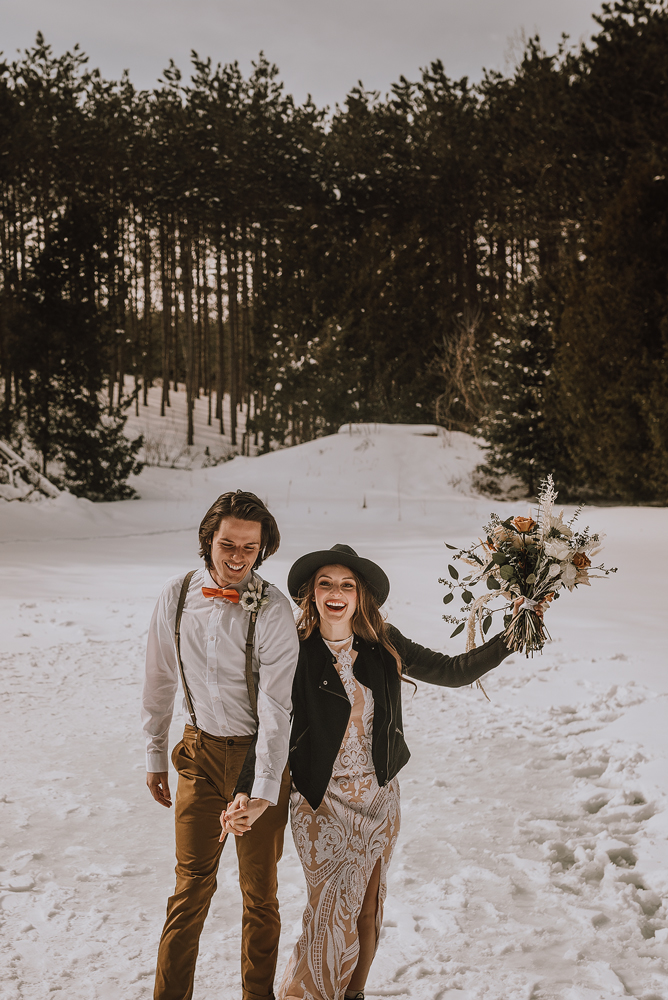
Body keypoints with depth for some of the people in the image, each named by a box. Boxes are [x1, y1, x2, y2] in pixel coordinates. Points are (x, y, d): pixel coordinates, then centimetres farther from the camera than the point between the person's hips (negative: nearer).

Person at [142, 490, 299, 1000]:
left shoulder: (272, 609, -15)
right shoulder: (177, 597, -5)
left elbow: (275, 706, -18)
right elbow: (160, 681, 7)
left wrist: (263, 790, -24)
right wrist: (155, 754, 12)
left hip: (258, 753, -2)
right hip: (201, 751, 2)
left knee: (260, 890, 10)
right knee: (192, 882, 4)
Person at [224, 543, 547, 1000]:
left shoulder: (384, 645, -1)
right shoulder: (296, 653, -12)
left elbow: (453, 671, 3)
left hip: (380, 797, 4)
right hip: (323, 803, -4)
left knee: (369, 910, 15)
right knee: (333, 914, -1)